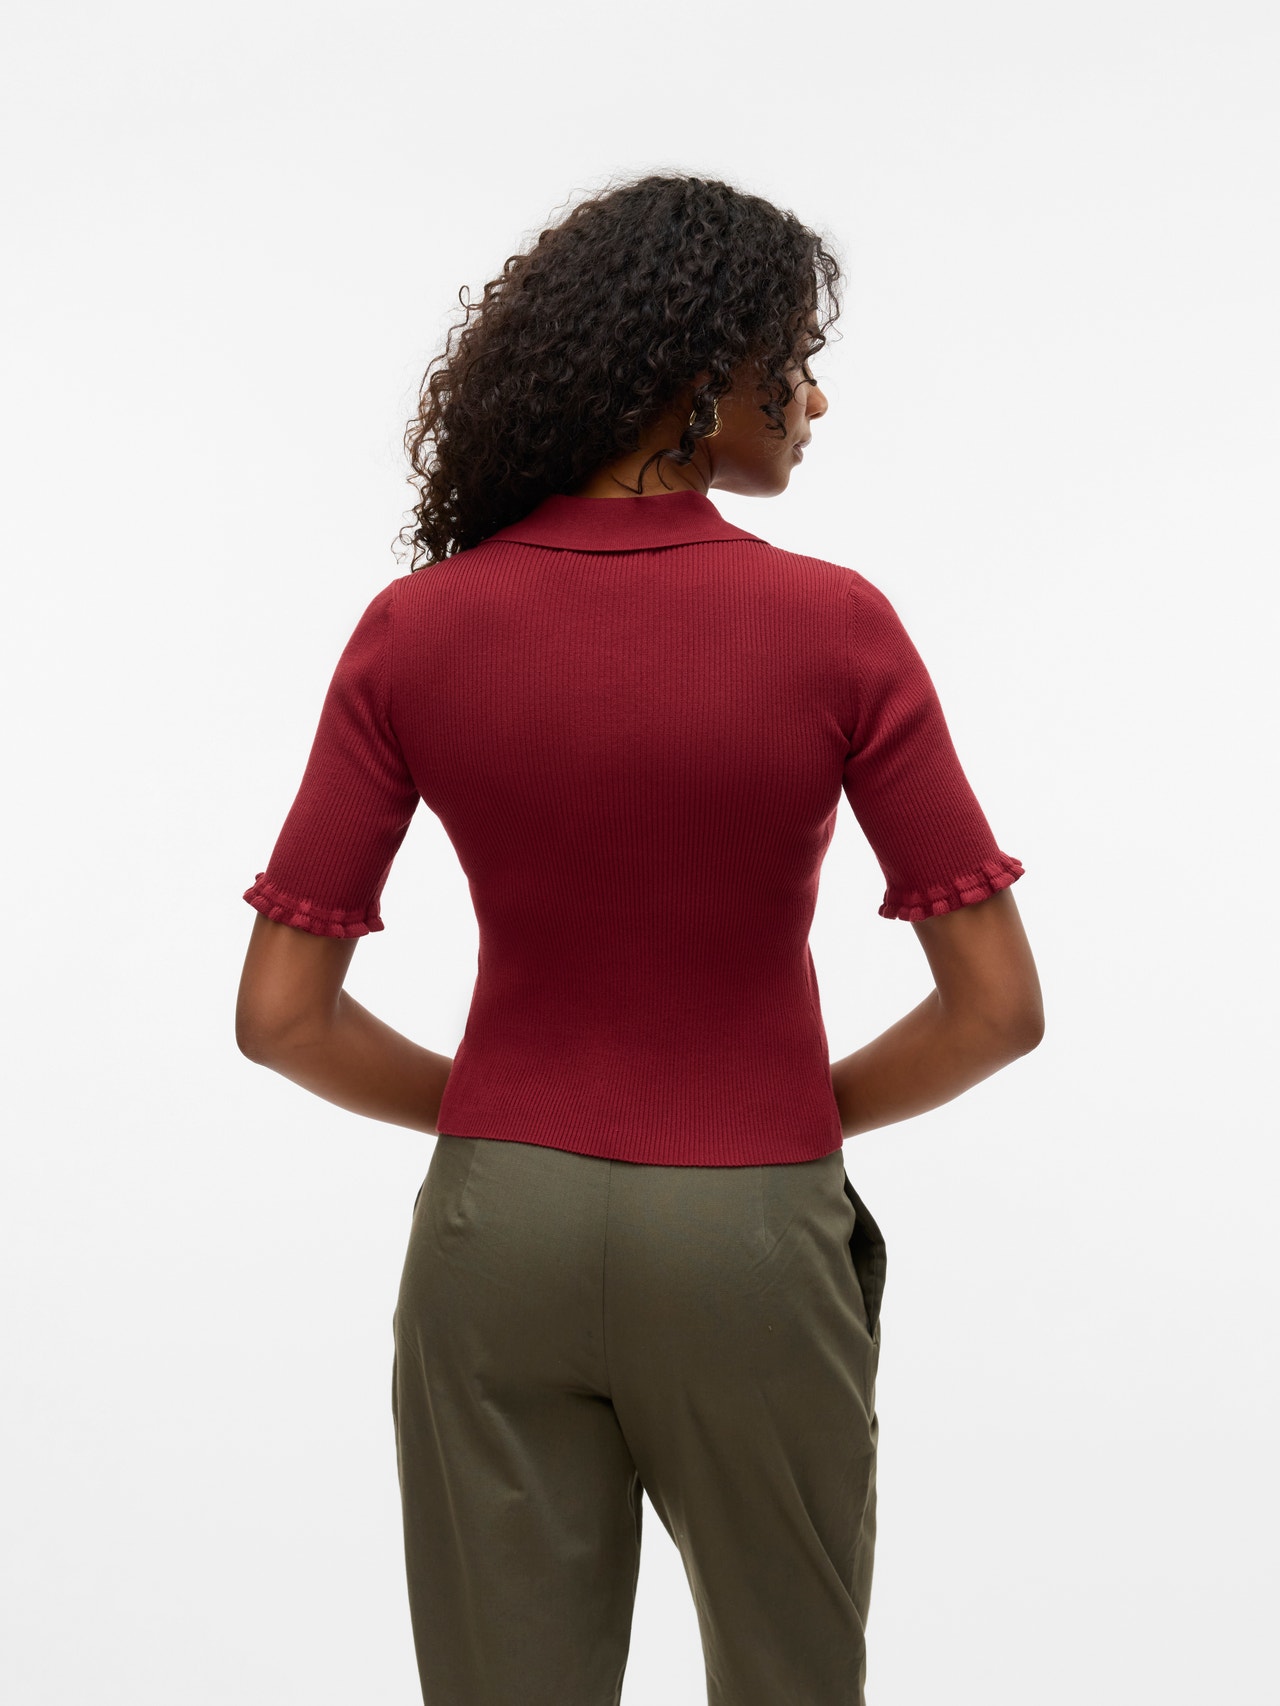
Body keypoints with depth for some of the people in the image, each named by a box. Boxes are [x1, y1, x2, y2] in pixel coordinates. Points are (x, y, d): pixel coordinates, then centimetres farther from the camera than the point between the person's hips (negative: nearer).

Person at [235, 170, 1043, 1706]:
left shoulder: (414, 630, -7)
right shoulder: (833, 626, -13)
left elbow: (281, 1015, -8)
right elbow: (997, 1005, -12)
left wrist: (492, 1118, 9)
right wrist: (810, 1112, 6)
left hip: (497, 1235, 2)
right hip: (749, 1240, -1)